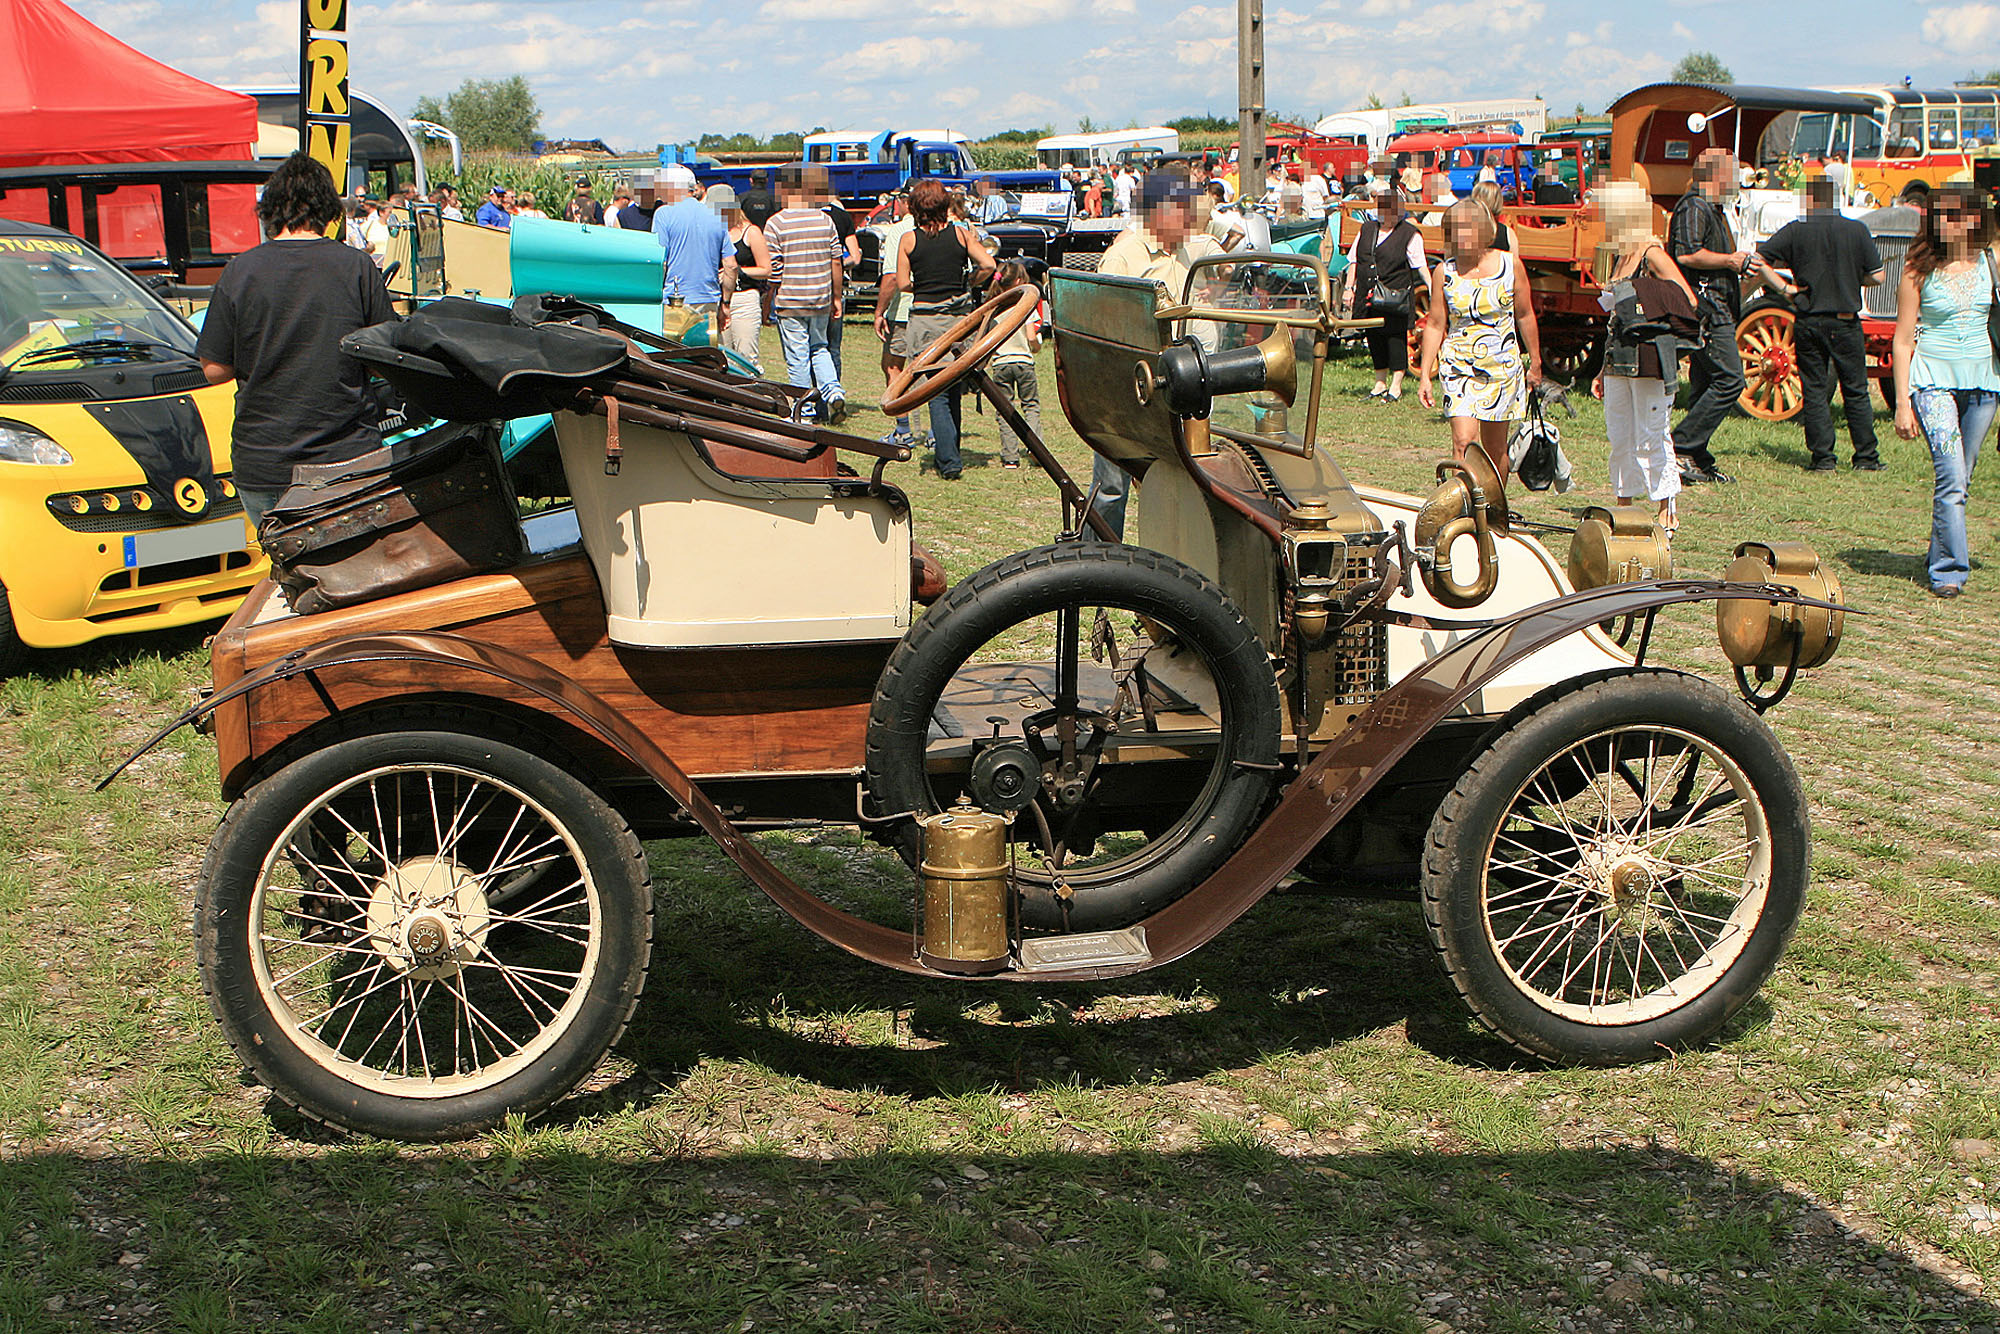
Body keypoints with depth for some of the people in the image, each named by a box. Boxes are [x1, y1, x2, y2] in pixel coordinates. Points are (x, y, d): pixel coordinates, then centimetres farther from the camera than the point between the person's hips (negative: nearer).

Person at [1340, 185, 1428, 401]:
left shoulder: (1409, 234, -1)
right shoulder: (1366, 230, 14)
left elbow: (1420, 266, -4)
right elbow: (1354, 261, 17)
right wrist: (1348, 288, 11)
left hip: (1395, 298, -5)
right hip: (1368, 297, 5)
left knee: (1396, 337, -3)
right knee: (1374, 338, 10)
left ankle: (1396, 385, 7)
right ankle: (1380, 384, 23)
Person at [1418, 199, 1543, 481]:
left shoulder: (1510, 265, -1)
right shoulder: (1444, 272, 0)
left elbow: (1525, 317, 8)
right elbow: (1435, 325, 3)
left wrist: (1535, 363, 12)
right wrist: (1424, 375, -1)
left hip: (1503, 367, 0)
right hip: (1458, 367, 0)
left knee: (1495, 448, 7)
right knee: (1464, 442, -15)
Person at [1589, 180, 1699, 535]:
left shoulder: (1652, 256, -8)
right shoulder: (1621, 258, 16)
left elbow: (1688, 301, -13)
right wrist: (1604, 372, 21)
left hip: (1649, 359, -8)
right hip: (1619, 361, 8)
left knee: (1651, 438, -5)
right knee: (1619, 439, 9)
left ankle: (1668, 513, 3)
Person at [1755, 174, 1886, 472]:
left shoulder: (1795, 230, -3)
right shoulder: (1857, 230, -3)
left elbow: (1759, 261, -6)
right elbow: (1876, 276, -1)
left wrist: (1785, 286, 0)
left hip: (1808, 321, 0)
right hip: (1845, 322, 0)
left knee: (1814, 391, 6)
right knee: (1856, 391, 10)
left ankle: (1822, 457, 4)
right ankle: (1866, 457, 12)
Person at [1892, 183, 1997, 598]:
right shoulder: (1919, 269, -2)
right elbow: (1903, 339, 0)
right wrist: (1902, 402, -5)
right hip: (1934, 379, -3)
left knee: (1958, 479, 9)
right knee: (1950, 476, -16)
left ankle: (1939, 560, 25)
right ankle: (1949, 570, -12)